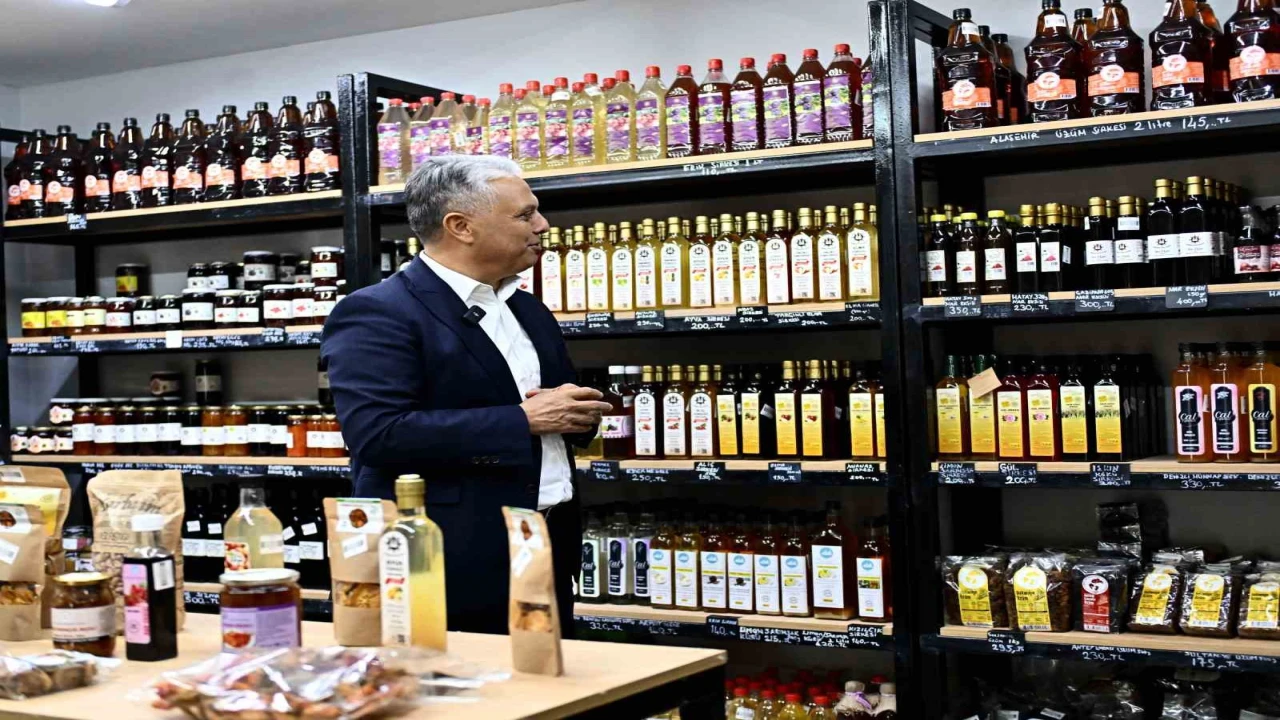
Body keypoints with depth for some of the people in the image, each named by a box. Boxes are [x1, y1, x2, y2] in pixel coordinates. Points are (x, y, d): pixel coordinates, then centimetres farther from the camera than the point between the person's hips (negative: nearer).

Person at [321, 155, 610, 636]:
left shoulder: (529, 312, 15)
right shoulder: (375, 315, -11)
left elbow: (566, 402, 23)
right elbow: (377, 435, -23)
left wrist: (574, 413, -4)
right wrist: (522, 421, -20)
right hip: (455, 574, -8)